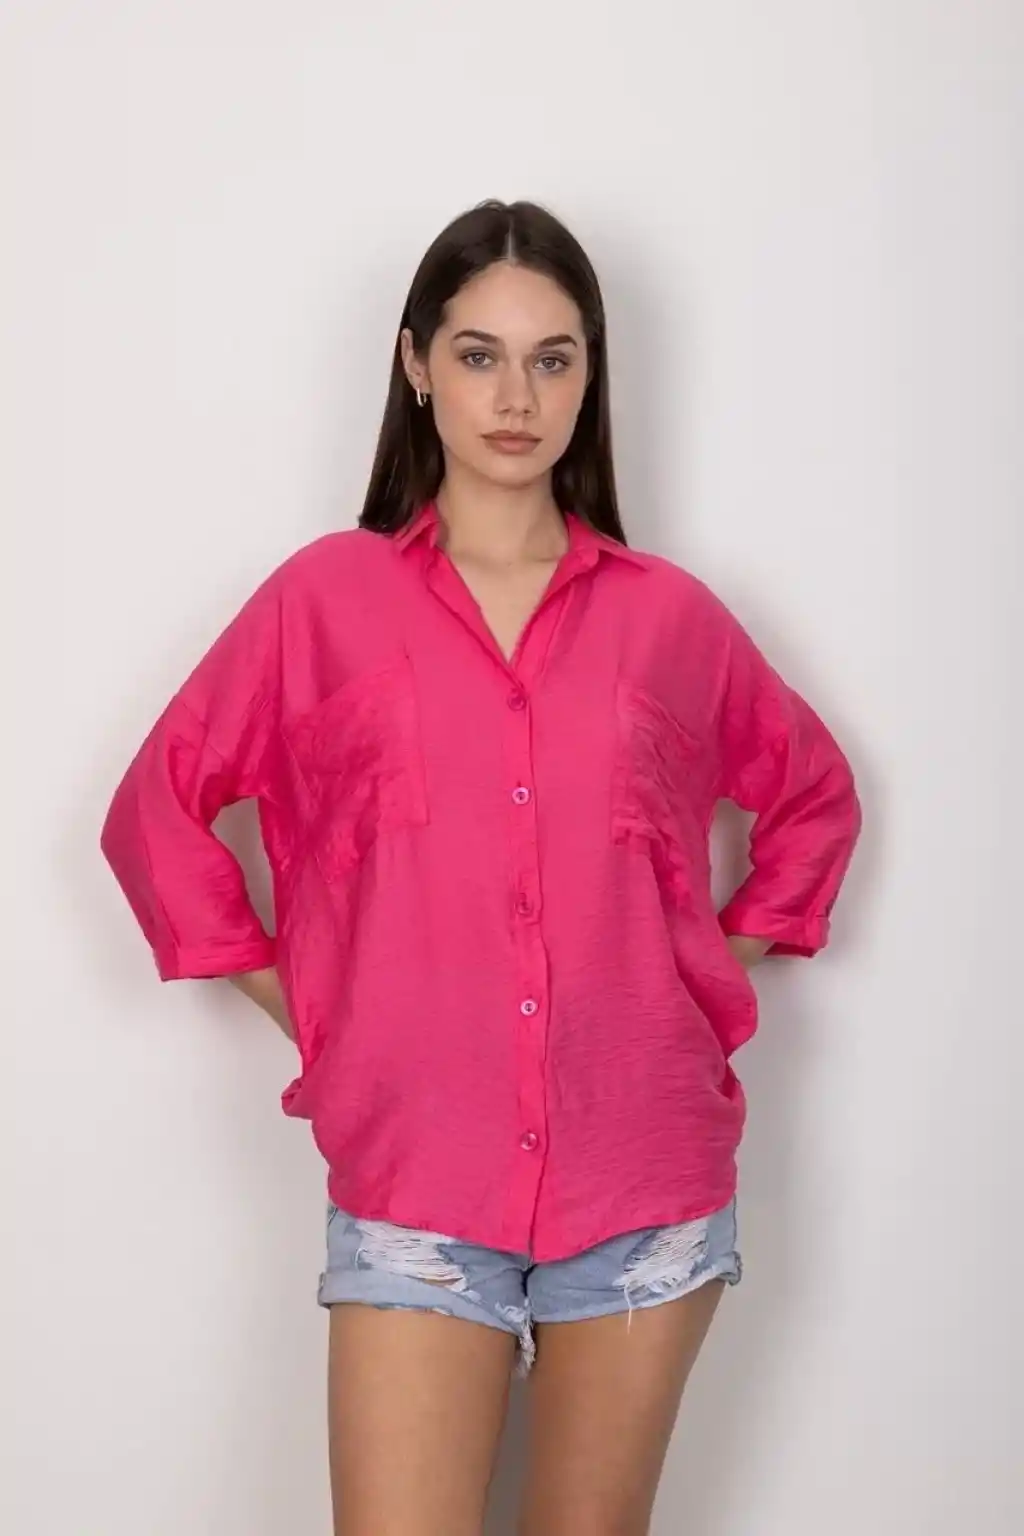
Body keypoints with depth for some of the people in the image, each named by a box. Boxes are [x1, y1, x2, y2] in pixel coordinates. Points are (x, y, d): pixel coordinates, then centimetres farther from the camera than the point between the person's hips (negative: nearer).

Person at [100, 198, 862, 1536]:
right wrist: (293, 1003, 2)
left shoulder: (668, 616, 4)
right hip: (413, 1186, -1)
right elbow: (158, 811, 7)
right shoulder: (325, 599, 0)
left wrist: (725, 968, 9)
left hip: (646, 1184, 2)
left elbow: (815, 796, 20)